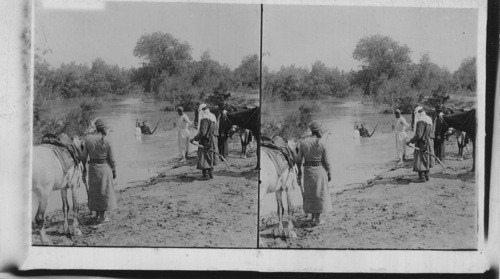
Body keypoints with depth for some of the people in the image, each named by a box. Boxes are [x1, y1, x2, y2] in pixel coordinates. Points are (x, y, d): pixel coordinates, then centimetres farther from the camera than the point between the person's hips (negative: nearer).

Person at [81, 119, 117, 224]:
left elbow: (84, 156, -2)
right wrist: (114, 171, 6)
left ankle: (97, 214, 29)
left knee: (94, 191, 18)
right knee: (104, 191, 8)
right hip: (104, 167, -3)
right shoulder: (107, 142, -13)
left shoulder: (88, 139, -6)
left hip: (92, 167, 3)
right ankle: (102, 217, 10)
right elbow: (112, 159, -7)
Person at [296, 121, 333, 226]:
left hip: (308, 170, 4)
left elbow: (299, 159, 0)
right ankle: (318, 219, 9)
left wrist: (299, 172, 13)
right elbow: (326, 161, -8)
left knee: (309, 193, 18)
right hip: (319, 169, -4)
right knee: (319, 193, 7)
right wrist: (329, 173, 5)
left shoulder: (303, 143, -4)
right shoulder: (322, 144, -13)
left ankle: (313, 216, 28)